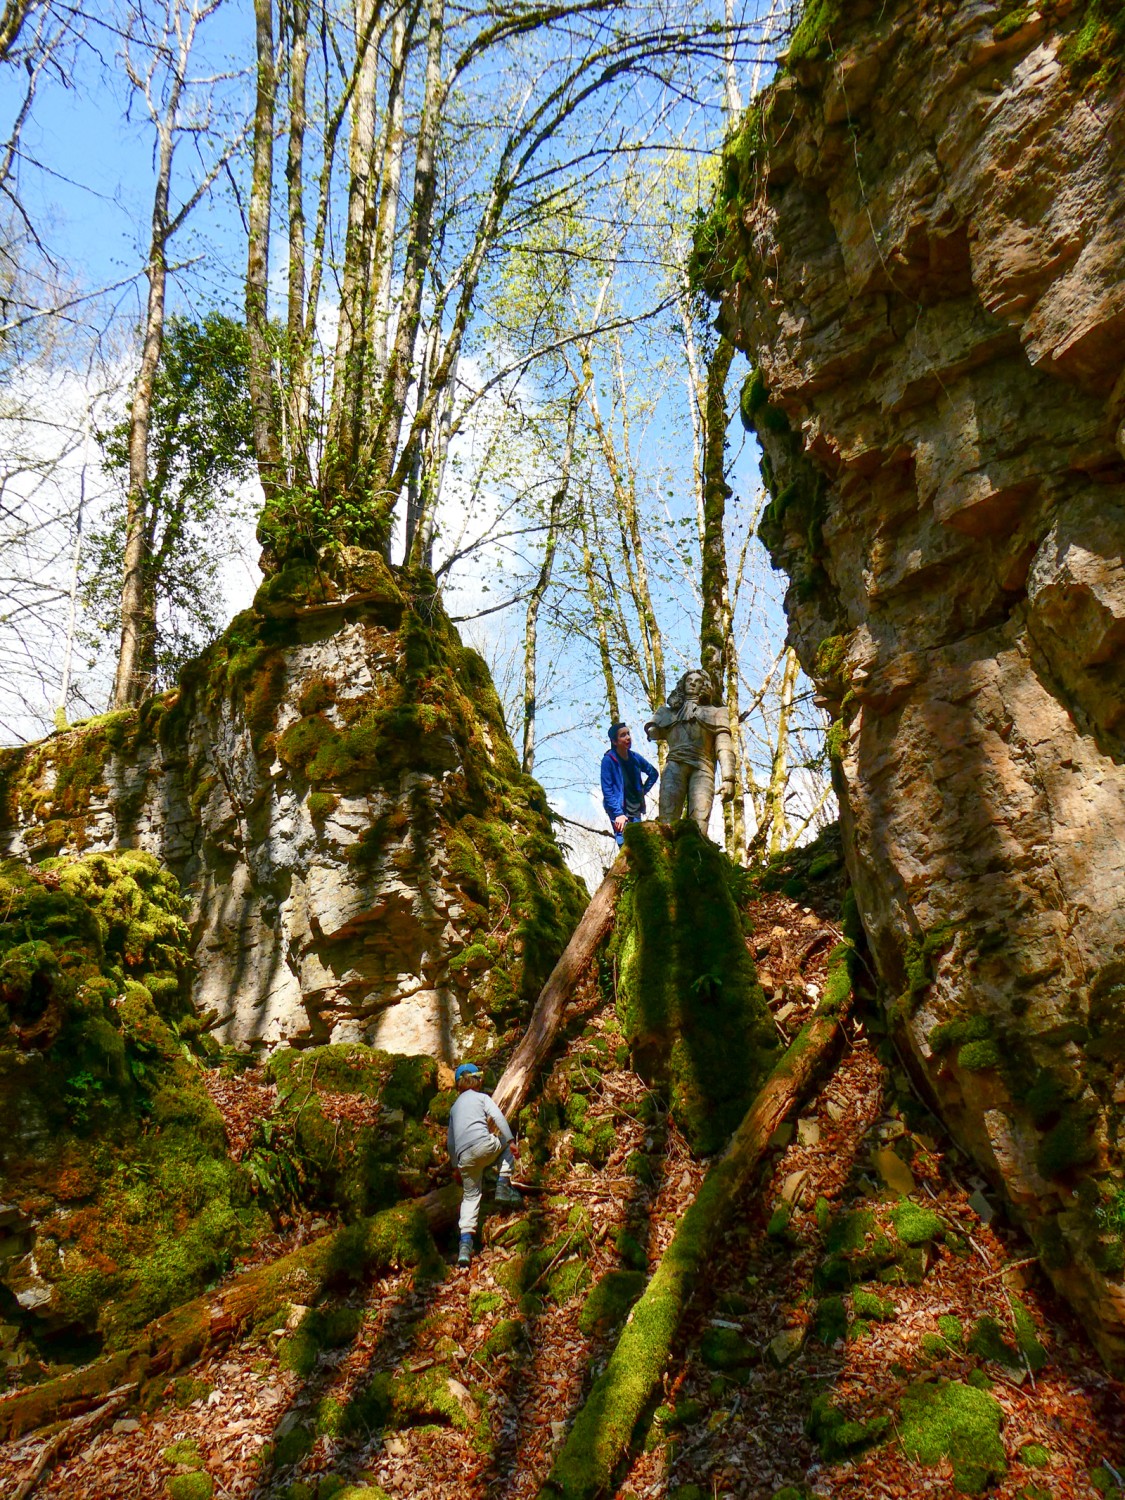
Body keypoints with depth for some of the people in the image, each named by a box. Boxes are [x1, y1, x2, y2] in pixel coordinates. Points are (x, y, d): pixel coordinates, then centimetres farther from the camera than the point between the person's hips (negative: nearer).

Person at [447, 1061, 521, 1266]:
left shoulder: (454, 1106, 29)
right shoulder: (481, 1097, 14)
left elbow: (450, 1140, 32)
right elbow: (498, 1116, -3)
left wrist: (455, 1166, 38)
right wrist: (510, 1140, -5)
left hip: (464, 1156, 4)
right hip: (484, 1144, -4)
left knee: (470, 1196, 13)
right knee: (506, 1144, 25)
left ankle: (465, 1242, -1)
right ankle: (504, 1186, 9)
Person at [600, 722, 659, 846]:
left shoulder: (635, 757, 6)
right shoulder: (608, 760, -9)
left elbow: (653, 773, 23)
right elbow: (607, 790, -12)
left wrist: (643, 790, 11)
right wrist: (618, 814, -19)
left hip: (635, 810, 5)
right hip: (619, 811, -5)